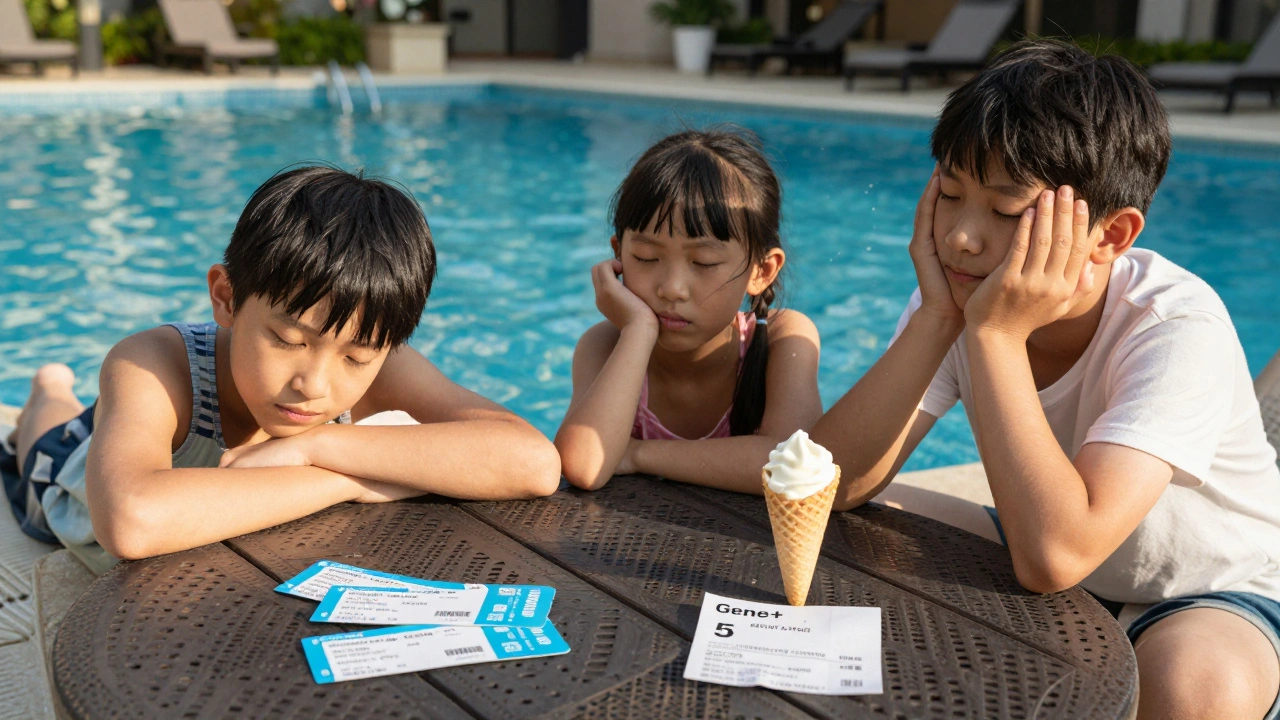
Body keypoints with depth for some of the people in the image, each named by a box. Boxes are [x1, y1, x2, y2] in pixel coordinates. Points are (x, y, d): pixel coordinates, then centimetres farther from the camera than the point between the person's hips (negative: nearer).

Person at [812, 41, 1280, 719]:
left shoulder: (1179, 328, -31)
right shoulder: (965, 286, -15)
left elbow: (1055, 555, -43)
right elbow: (837, 483, -24)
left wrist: (997, 333, -40)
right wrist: (936, 318, -32)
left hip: (1212, 596, -4)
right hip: (1048, 567, 5)